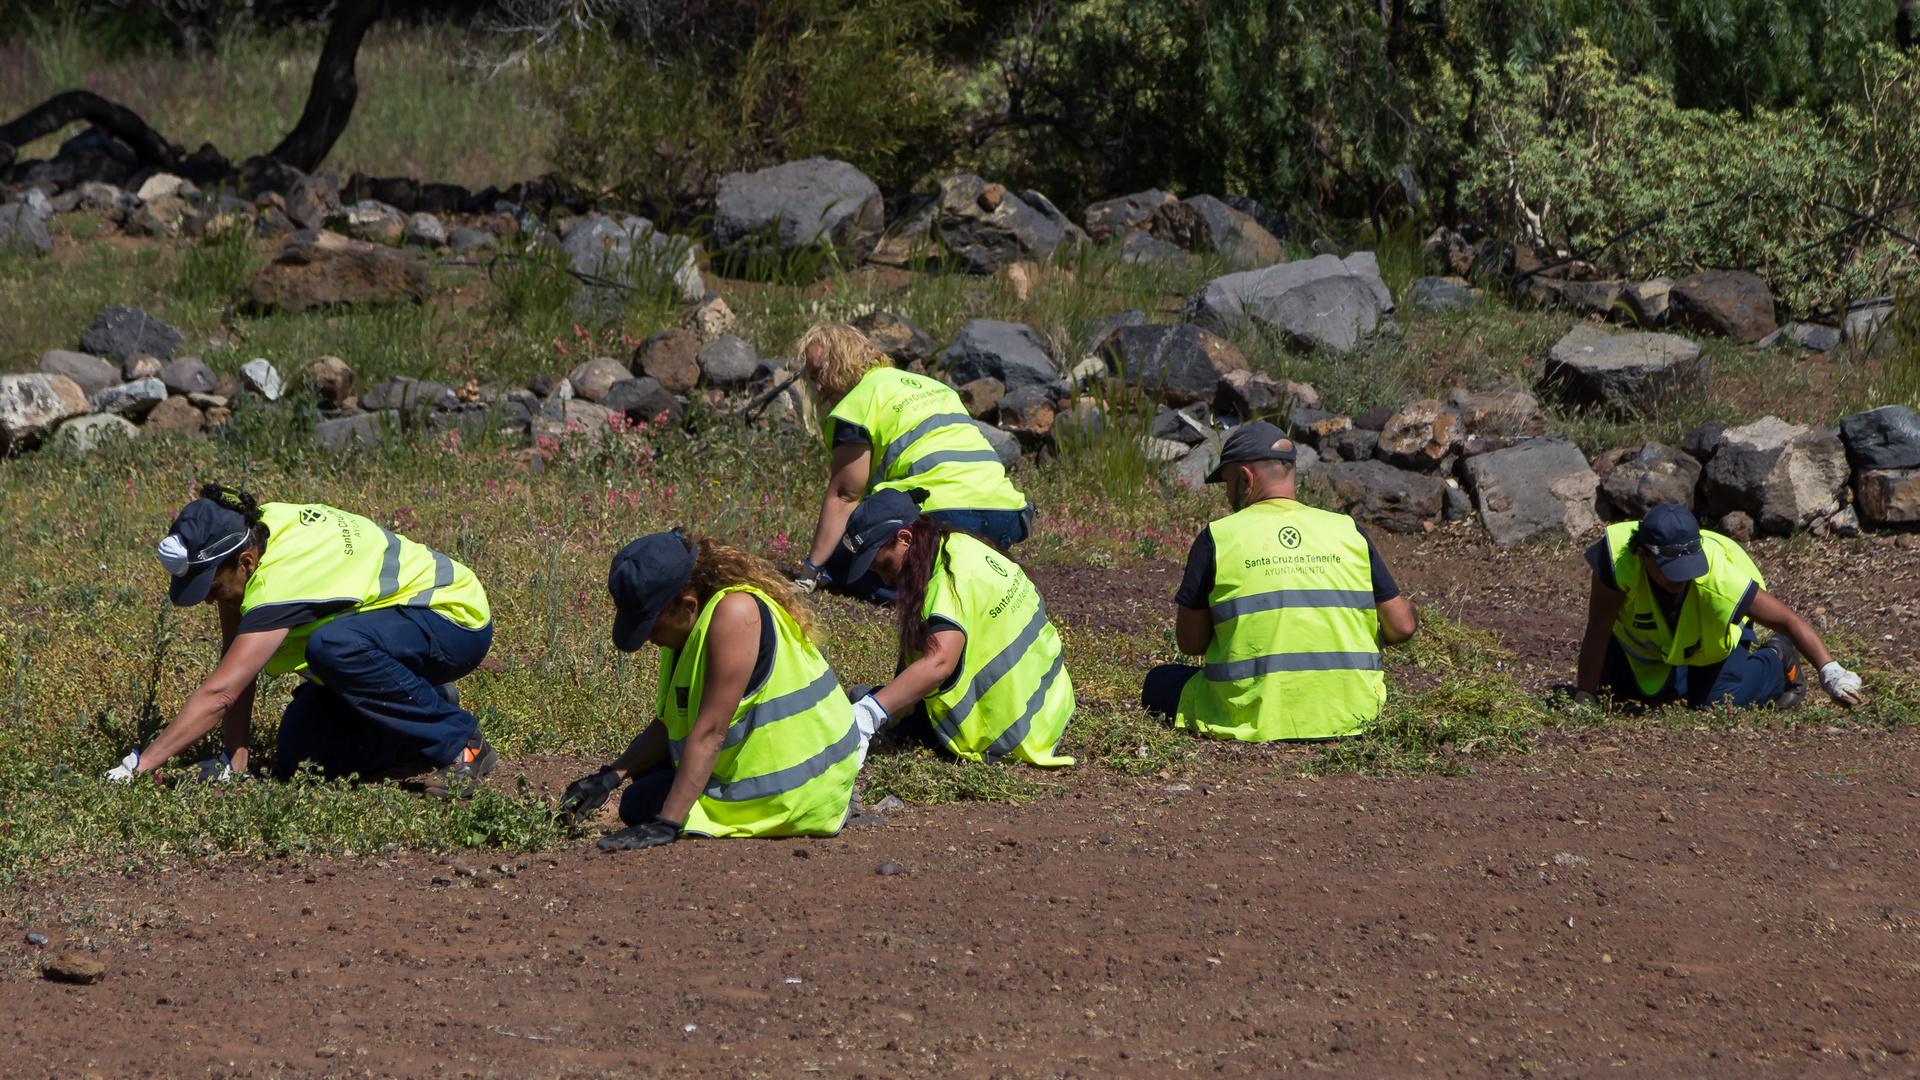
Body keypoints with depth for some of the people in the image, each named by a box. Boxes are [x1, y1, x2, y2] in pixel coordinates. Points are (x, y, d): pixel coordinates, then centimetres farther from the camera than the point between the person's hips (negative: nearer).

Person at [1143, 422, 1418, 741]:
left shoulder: (1216, 538, -5)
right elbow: (1402, 626, 3)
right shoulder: (1348, 532, 2)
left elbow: (1190, 642, -2)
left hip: (1252, 718, -4)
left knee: (1159, 682, 21)